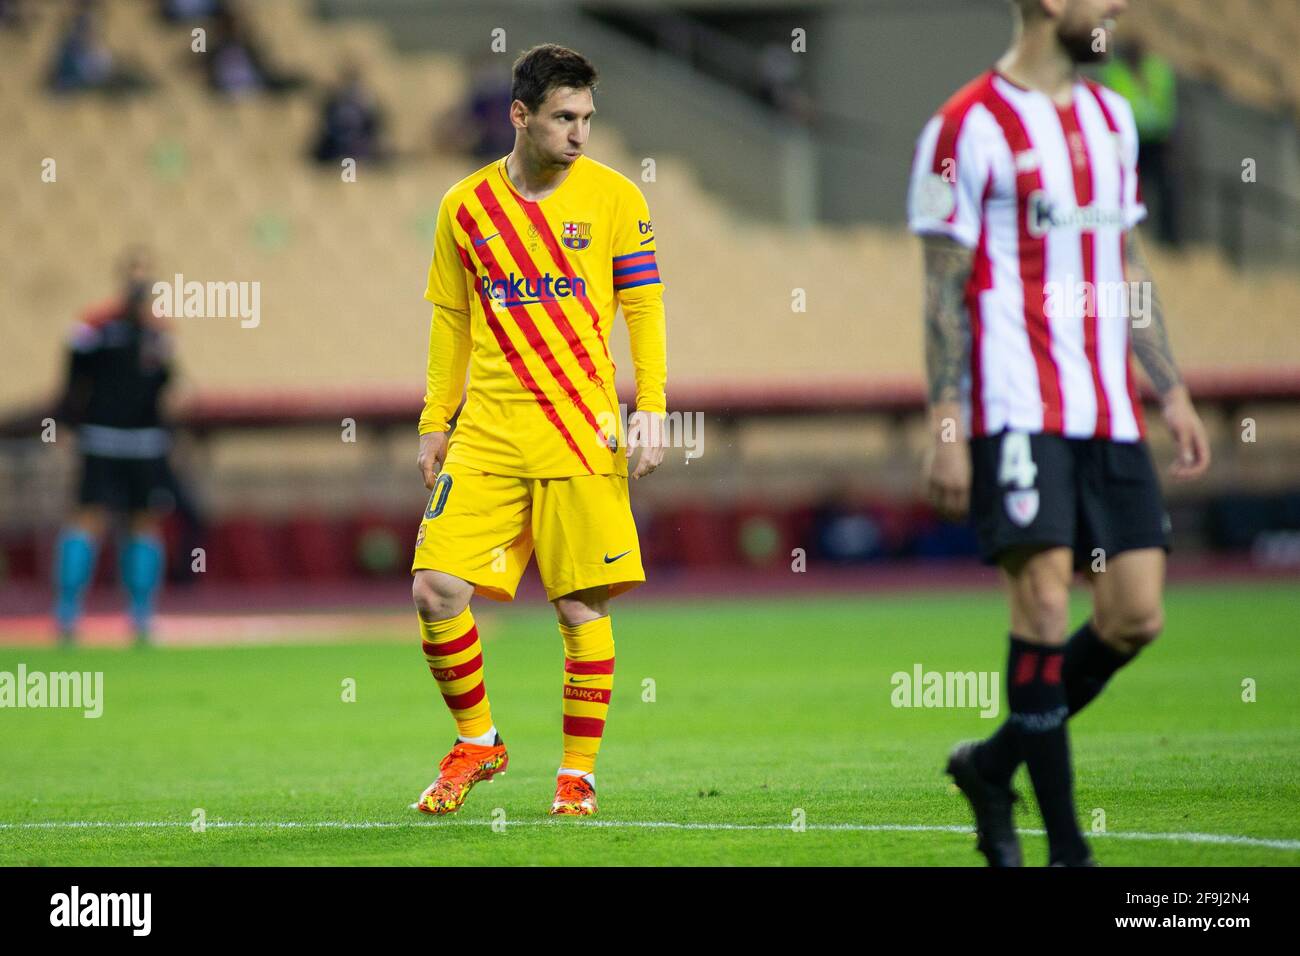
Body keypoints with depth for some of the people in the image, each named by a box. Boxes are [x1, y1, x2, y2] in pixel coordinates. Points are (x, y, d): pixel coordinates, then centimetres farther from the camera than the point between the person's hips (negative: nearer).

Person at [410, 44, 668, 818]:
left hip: (582, 435, -2)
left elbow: (644, 307, 3)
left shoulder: (613, 197, 2)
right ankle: (477, 742, 12)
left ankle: (579, 774, 9)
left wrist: (651, 407, -7)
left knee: (583, 606, -3)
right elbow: (450, 321, 15)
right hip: (486, 435, 2)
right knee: (437, 590, -8)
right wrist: (435, 422, 12)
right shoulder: (465, 207, 7)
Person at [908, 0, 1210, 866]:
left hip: (1110, 417, 7)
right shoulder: (969, 127, -6)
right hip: (1017, 414, -7)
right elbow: (945, 290, -6)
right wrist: (946, 430, -11)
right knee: (1045, 608, -11)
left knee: (1136, 618, 0)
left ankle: (993, 765, 19)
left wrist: (1172, 391, 17)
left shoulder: (1112, 119, 17)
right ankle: (1066, 847, -5)